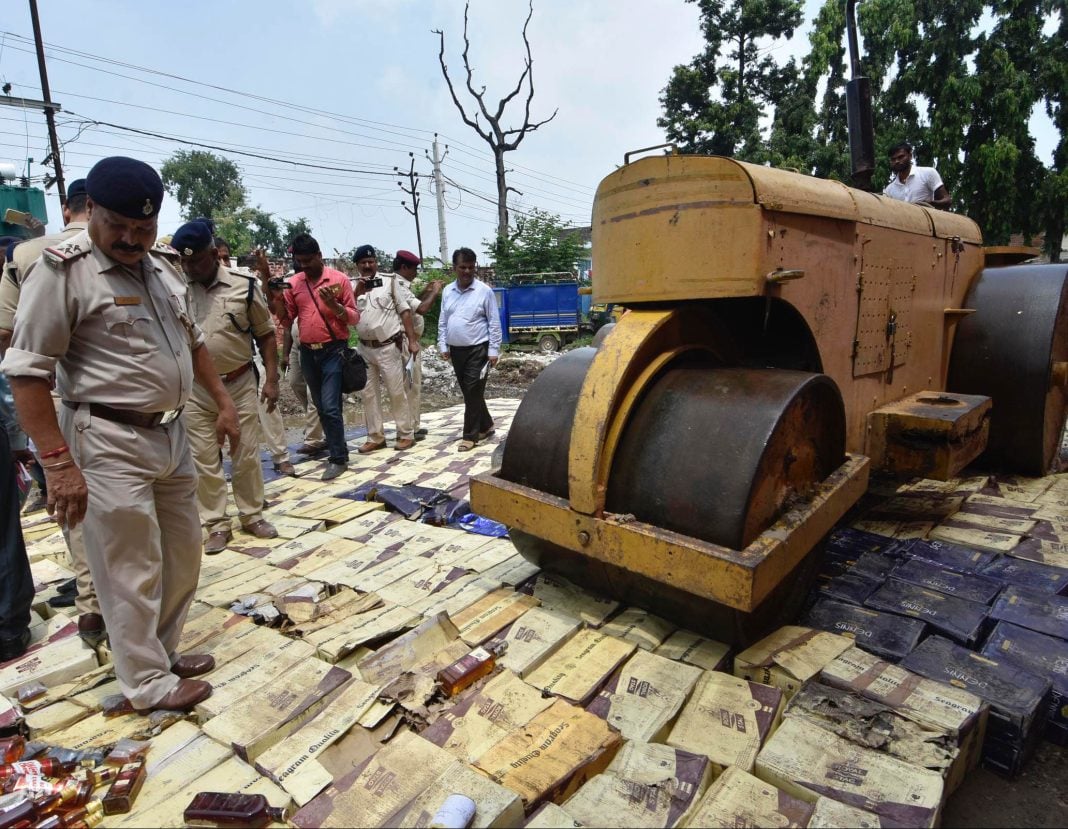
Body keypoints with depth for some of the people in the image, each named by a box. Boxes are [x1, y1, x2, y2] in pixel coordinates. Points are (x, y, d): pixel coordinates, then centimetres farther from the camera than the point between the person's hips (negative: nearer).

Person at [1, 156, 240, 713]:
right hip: (109, 442, -7)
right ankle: (149, 684, 21)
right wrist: (59, 463, -19)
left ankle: (162, 651, 36)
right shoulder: (63, 271, -12)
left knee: (182, 556, 17)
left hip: (170, 434, 8)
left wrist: (223, 402, 16)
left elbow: (191, 340, 21)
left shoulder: (162, 266, 10)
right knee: (132, 571, 4)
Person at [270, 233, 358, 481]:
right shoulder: (293, 283, 7)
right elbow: (286, 321, 8)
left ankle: (338, 458, 0)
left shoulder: (339, 279, -3)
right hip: (307, 352, 5)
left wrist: (334, 305, -20)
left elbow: (354, 317, -3)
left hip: (333, 350, -5)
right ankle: (337, 449, 24)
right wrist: (278, 299, -9)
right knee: (321, 407, 11)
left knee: (330, 406, -11)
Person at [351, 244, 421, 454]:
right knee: (369, 393, 8)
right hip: (365, 348, 4)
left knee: (397, 392, 0)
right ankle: (375, 437, 18)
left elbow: (404, 311, -2)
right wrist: (357, 292, -13)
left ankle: (406, 435, 9)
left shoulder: (390, 281, 0)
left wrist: (412, 340, -8)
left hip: (389, 347, -4)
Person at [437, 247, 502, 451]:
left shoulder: (484, 291, -6)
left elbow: (494, 323, -7)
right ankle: (486, 426, 26)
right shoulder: (447, 291, 9)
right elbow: (443, 321, 13)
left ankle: (470, 435, 2)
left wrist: (493, 350, -10)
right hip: (456, 350, 6)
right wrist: (443, 346, 7)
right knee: (468, 392, 12)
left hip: (478, 349, -6)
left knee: (473, 392, -5)